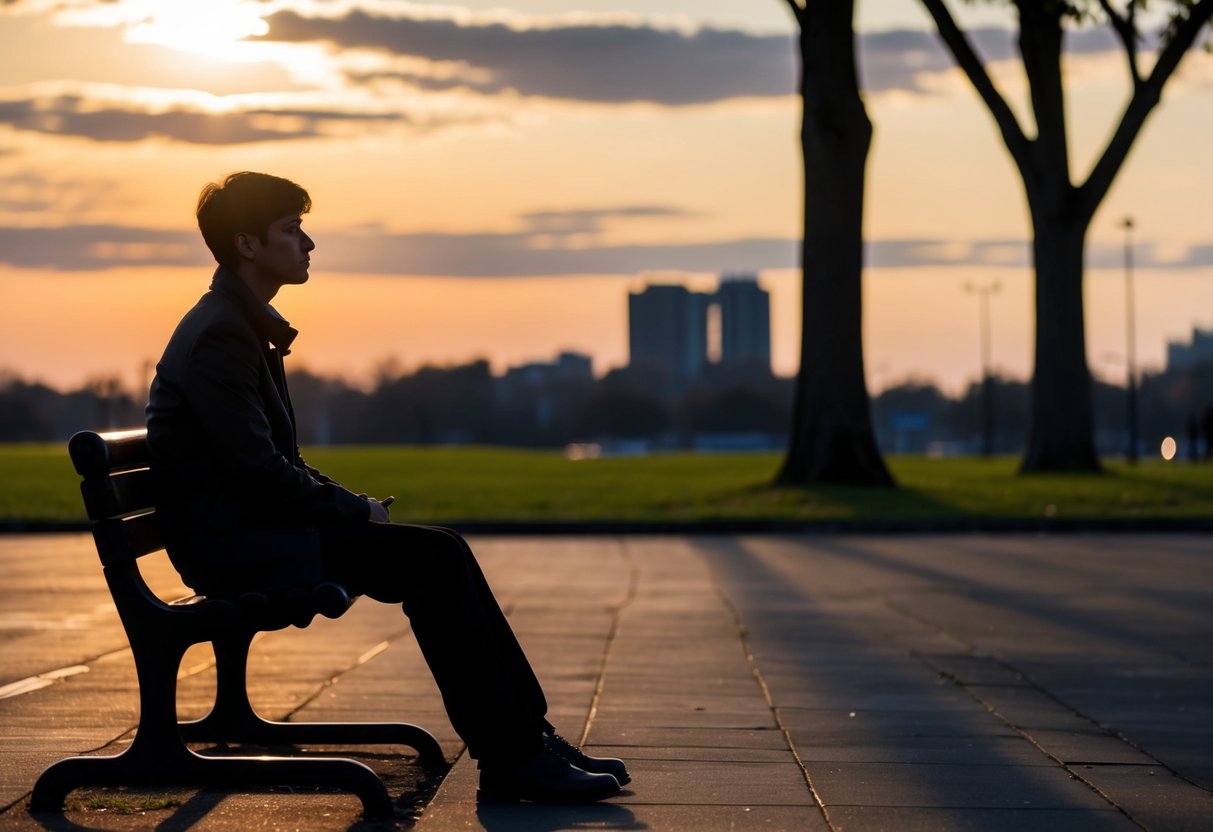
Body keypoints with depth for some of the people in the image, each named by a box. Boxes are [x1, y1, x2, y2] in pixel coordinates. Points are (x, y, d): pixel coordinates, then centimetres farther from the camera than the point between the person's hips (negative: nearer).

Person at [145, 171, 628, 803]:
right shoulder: (218, 336, -15)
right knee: (433, 557, -19)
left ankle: (529, 738, -2)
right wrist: (355, 511, -11)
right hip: (230, 546, -10)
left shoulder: (247, 326, 17)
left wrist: (352, 505, 7)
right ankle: (510, 760, -17)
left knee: (443, 552, 0)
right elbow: (259, 471, -21)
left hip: (251, 526, 10)